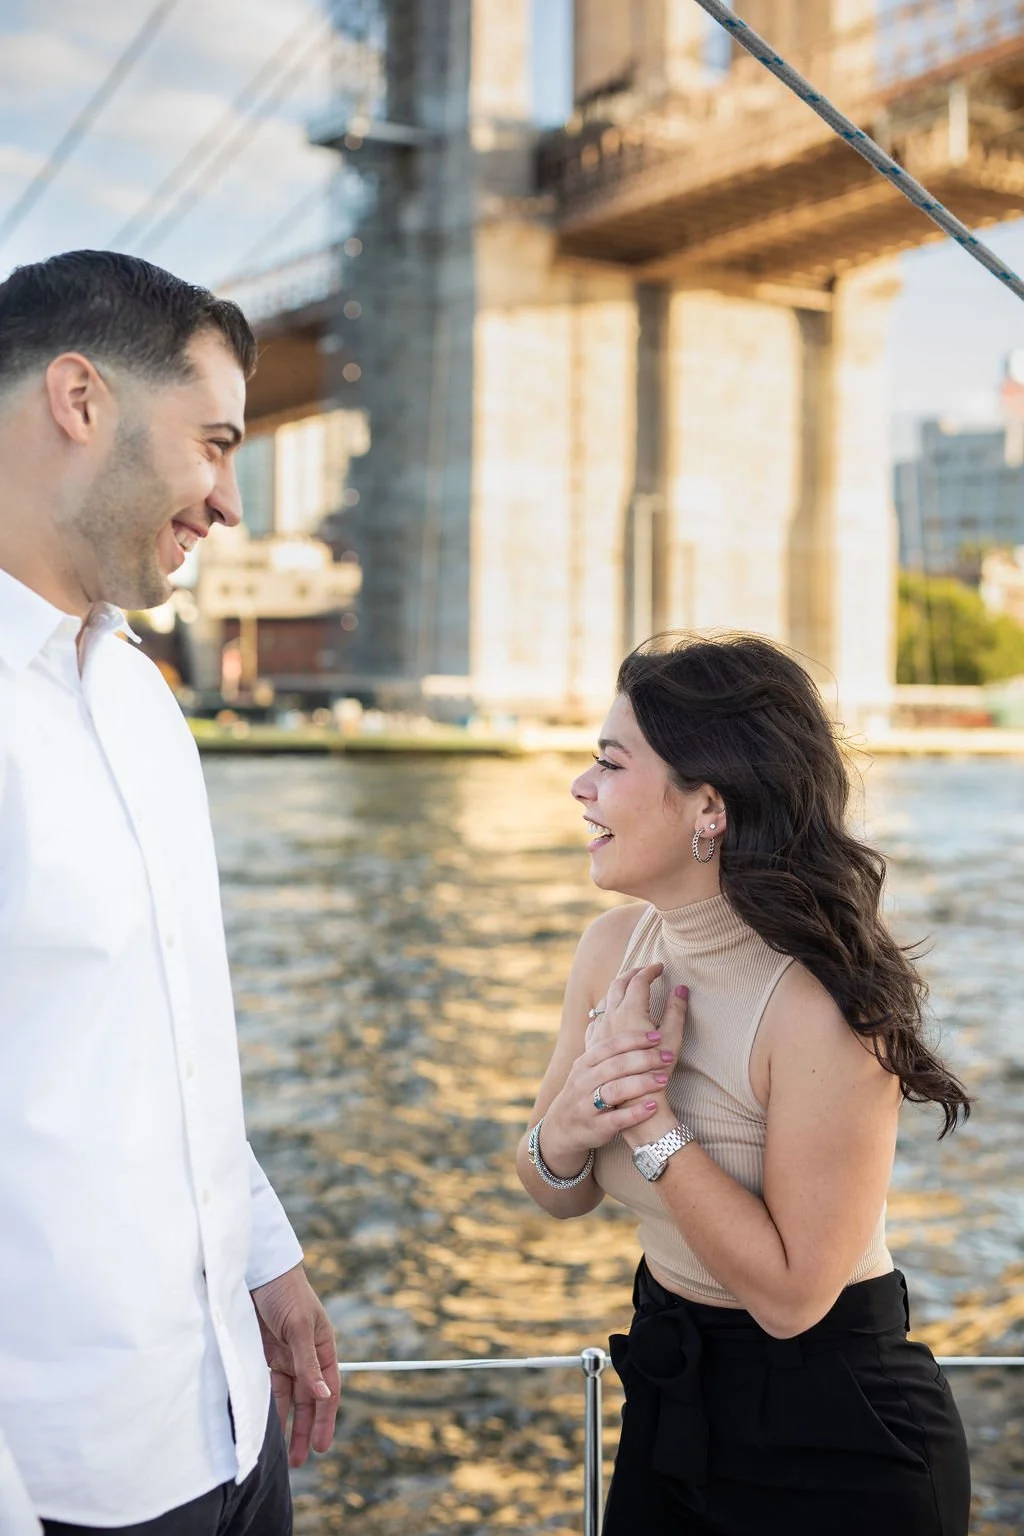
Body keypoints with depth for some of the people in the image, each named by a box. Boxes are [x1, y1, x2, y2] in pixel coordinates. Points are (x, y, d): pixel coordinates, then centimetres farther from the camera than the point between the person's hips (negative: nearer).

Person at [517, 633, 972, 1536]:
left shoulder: (823, 1004, -27)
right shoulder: (615, 947, -6)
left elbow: (790, 1293, -24)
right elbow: (562, 1197, 2)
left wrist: (648, 1121, -26)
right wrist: (564, 1132, -19)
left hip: (832, 1443, -6)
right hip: (668, 1400, 6)